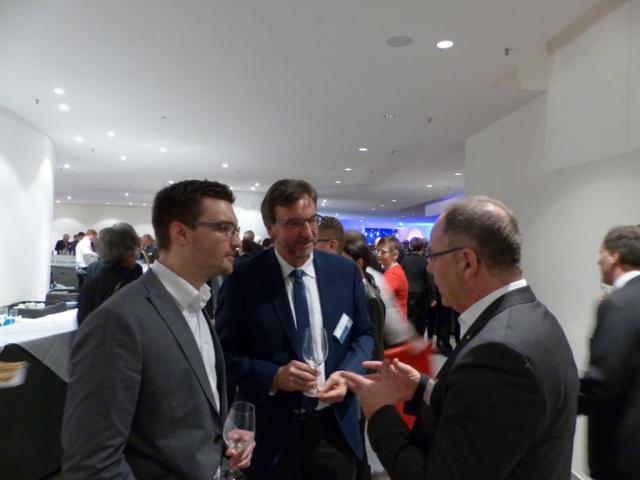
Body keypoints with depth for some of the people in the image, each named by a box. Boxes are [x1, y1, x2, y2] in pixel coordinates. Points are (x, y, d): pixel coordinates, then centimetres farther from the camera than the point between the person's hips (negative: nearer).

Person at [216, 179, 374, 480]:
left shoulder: (345, 271, -1)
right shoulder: (243, 278, -10)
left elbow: (364, 334, 7)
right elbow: (225, 353, -6)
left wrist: (347, 373, -10)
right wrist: (274, 376, -20)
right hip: (271, 432, -2)